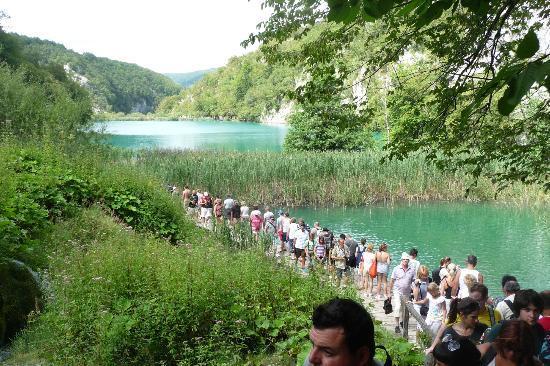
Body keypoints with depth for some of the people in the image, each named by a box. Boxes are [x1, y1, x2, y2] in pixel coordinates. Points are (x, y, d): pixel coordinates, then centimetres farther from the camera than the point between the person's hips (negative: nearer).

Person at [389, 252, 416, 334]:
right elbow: (392, 281, 0)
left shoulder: (411, 270, 2)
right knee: (397, 307, -13)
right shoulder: (396, 269, -3)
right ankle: (397, 325, -10)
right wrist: (390, 291, 0)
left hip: (407, 293, 3)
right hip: (397, 291, -3)